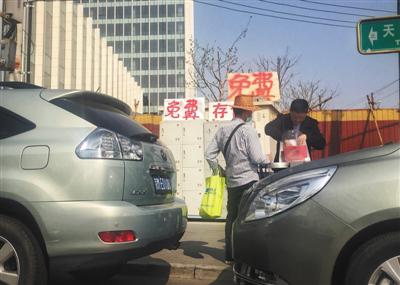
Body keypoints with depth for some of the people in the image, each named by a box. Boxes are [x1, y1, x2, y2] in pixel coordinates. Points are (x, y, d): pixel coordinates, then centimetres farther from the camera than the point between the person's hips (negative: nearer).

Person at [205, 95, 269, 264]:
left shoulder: (222, 130, 6)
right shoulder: (247, 130, -13)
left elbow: (209, 154, 6)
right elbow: (257, 157, -16)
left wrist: (217, 169, 18)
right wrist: (268, 162, 4)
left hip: (231, 181, 6)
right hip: (248, 180, -6)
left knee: (232, 217, 13)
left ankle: (230, 255, 19)